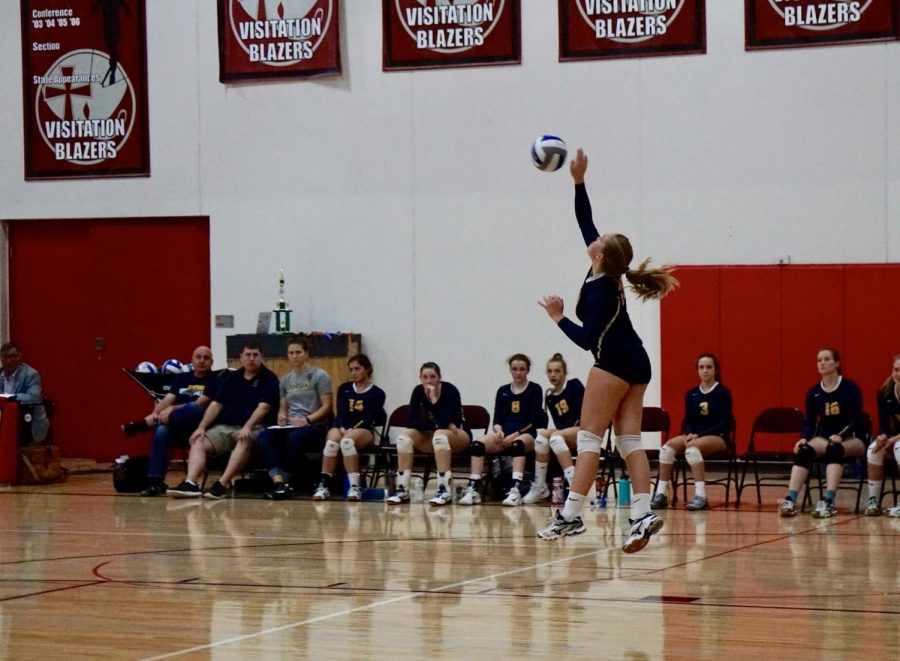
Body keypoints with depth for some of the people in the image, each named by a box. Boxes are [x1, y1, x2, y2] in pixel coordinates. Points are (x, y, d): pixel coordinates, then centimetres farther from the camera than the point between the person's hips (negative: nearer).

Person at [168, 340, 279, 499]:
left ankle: (223, 484, -47)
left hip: (253, 428, -6)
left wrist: (247, 427, -27)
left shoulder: (269, 379, 1)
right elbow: (216, 405, 12)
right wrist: (201, 427, -2)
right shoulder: (232, 378, 16)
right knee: (198, 442, -17)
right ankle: (190, 483, -35)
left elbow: (263, 407, -12)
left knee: (244, 442, -39)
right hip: (225, 427, 6)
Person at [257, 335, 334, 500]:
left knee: (295, 437, -40)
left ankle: (285, 482, -29)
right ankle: (278, 480, -38)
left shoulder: (319, 376, 1)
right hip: (290, 427, 5)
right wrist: (281, 417, -2)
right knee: (265, 437, -26)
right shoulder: (286, 379, 19)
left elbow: (327, 406, -4)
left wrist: (307, 420, -17)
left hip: (315, 427, -5)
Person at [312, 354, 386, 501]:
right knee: (332, 442, -35)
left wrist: (352, 429, -19)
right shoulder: (344, 389, 19)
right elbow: (340, 412, 6)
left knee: (347, 441, -38)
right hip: (342, 428, 3)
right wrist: (342, 428, -15)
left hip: (363, 431, -3)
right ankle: (323, 485, -33)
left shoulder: (377, 393, 8)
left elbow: (370, 418, -4)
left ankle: (354, 487, -42)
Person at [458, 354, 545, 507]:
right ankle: (473, 489, -33)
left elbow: (534, 420, -3)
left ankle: (515, 490, -51)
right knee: (478, 444, -27)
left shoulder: (535, 390, 6)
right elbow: (497, 418, 10)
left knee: (518, 443, -41)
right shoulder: (502, 391, 17)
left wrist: (516, 435, -17)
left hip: (526, 434, -4)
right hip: (503, 433, 4)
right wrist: (498, 430, -13)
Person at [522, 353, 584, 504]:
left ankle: (573, 482, -40)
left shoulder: (574, 385, 3)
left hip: (584, 431, -4)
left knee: (555, 436, -34)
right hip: (565, 435, 4)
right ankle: (540, 486, -26)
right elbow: (560, 425, 10)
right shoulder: (549, 398, 15)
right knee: (541, 438, -27)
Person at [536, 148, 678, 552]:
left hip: (615, 363, -9)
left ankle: (570, 516, -9)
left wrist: (559, 318, -16)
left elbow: (587, 339, -22)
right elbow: (585, 223, 12)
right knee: (629, 440, 1)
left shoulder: (601, 292, -19)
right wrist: (578, 182, 9)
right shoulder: (605, 275, 3)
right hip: (636, 363, 9)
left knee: (589, 437, -7)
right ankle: (643, 515, -11)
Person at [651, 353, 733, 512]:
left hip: (717, 438, -5)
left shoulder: (723, 393, -2)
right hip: (694, 436, 5)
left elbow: (724, 423, -8)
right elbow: (687, 421, 10)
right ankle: (661, 494, -26)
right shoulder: (691, 394, 12)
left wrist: (700, 435, -18)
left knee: (692, 447, -37)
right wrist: (690, 434, -14)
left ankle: (700, 496, -42)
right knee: (668, 446, -24)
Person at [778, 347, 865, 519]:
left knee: (834, 449, -38)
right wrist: (804, 438, -20)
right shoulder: (814, 392, 4)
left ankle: (828, 502, -48)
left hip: (851, 439, -3)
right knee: (803, 450, -29)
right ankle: (790, 500, -41)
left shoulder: (850, 388, -7)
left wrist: (840, 436, -29)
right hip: (824, 437, 4)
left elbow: (855, 420, -12)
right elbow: (809, 422, 2)